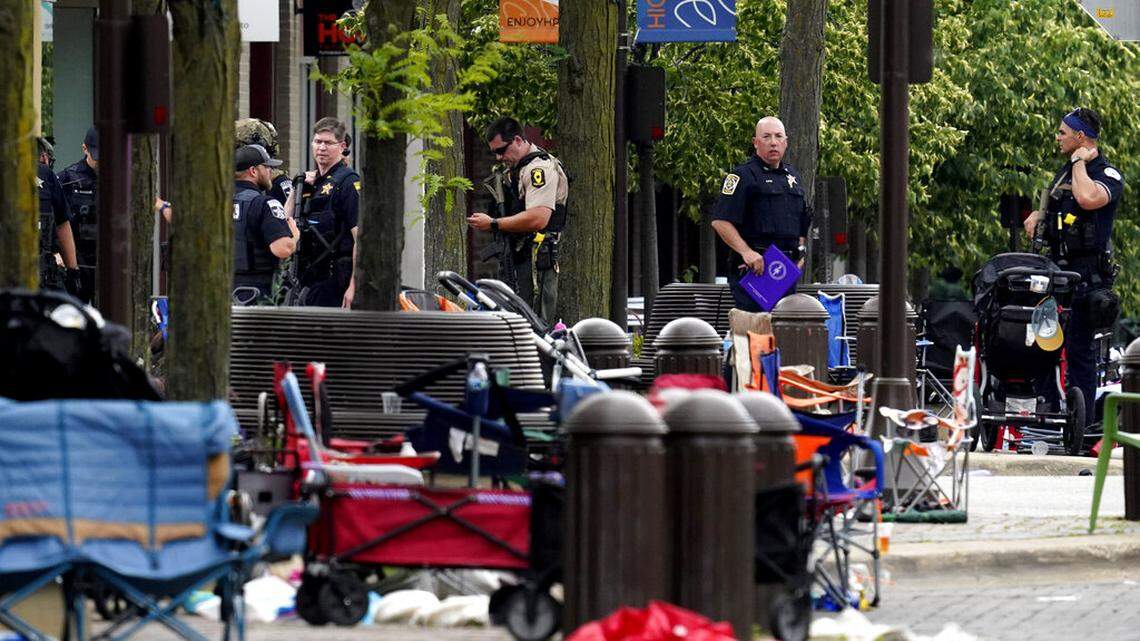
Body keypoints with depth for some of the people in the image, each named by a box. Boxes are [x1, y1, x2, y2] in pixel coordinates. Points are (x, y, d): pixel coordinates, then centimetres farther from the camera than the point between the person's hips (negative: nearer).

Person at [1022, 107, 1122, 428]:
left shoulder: (1107, 174, -9)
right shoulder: (1065, 170, 18)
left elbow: (1088, 198, -31)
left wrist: (1080, 161, -15)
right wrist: (1038, 215, 11)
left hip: (1087, 276, -9)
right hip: (1058, 266, 9)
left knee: (1080, 349, -8)